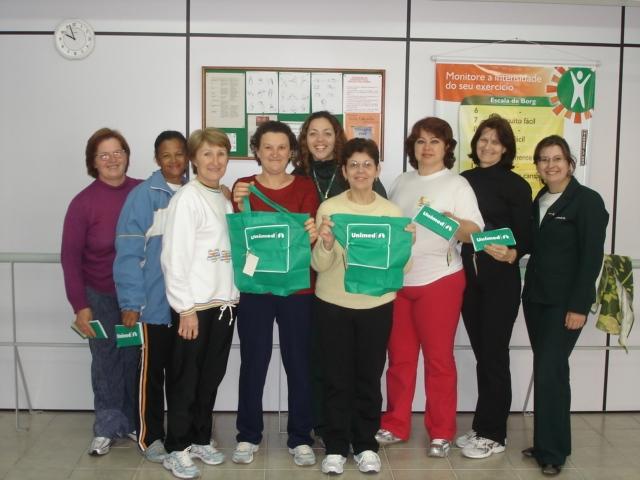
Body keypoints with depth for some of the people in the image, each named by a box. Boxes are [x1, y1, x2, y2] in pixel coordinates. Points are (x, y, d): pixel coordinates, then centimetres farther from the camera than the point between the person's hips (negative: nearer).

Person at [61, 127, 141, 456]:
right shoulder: (83, 202, -9)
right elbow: (70, 256, -7)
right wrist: (79, 306, -11)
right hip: (100, 296, -1)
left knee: (136, 358, 11)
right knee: (106, 361, 5)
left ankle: (135, 423, 28)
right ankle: (107, 428, 21)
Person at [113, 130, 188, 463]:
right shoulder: (143, 196, -10)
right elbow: (129, 252, -12)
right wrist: (130, 302, -15)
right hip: (155, 303, -4)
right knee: (152, 372, 9)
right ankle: (150, 436, 24)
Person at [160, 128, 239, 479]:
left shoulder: (224, 199, 14)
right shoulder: (187, 198, -9)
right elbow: (174, 256, -15)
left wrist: (231, 295, 7)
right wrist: (186, 308, -17)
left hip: (224, 302, 7)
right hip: (195, 305, -7)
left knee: (211, 378, 15)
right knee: (185, 379, 4)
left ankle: (200, 439, 29)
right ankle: (176, 449, 16)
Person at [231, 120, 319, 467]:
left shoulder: (305, 187, 4)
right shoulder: (243, 187, 4)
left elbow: (312, 235, -3)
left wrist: (313, 233, -26)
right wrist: (240, 208, -18)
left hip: (297, 289, 0)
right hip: (253, 288, 0)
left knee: (299, 363, 4)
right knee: (253, 363, 4)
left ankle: (300, 438, 18)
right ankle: (248, 436, 21)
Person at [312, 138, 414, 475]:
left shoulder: (391, 211, 2)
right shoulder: (329, 209, -5)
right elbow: (319, 265, -7)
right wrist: (326, 243, -26)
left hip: (377, 306, 2)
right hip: (333, 305, -1)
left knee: (369, 378, 10)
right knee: (337, 379, 6)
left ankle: (366, 445, 24)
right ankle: (336, 447, 19)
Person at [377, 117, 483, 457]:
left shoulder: (457, 185, -3)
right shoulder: (401, 183, 11)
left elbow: (475, 232, -10)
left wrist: (456, 224, -30)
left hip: (439, 281, -4)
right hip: (397, 280, 5)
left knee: (439, 358, 3)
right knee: (399, 357, 11)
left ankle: (441, 432, 15)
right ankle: (395, 425, 23)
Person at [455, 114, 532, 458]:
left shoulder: (516, 185, -4)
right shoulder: (463, 180, 8)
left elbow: (526, 236, -8)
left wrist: (511, 254, -26)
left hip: (501, 279, -4)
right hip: (468, 275, 4)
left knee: (494, 355, 0)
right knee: (481, 353, 11)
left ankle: (493, 434, 10)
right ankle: (483, 428, 22)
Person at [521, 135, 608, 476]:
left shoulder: (588, 201, -7)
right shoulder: (538, 201, 14)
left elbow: (592, 256, -13)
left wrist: (579, 305, -17)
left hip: (565, 302, -6)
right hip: (536, 297, 6)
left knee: (549, 371, -10)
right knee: (550, 371, 11)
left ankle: (551, 451, 2)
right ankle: (550, 443, 20)